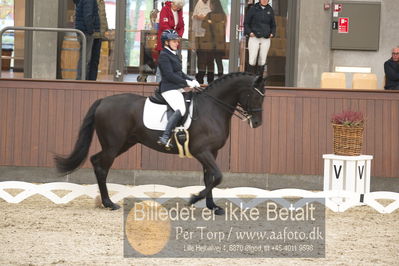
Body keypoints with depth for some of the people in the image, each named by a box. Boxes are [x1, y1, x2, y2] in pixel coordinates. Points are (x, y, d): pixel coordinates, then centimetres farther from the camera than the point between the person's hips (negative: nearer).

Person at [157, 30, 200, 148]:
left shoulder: (174, 55, 20)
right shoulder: (164, 55, -10)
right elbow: (170, 75, -18)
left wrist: (192, 81, 9)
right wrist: (187, 82, -16)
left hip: (179, 89, 10)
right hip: (169, 89, -10)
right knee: (180, 109, -28)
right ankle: (165, 137, -30)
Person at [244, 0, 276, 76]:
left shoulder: (270, 10, 8)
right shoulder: (253, 9, 0)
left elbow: (273, 25, 18)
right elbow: (246, 23, 4)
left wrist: (272, 33, 0)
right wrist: (249, 32, -11)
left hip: (265, 39, 3)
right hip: (254, 38, -3)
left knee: (262, 61, 1)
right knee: (252, 61, -8)